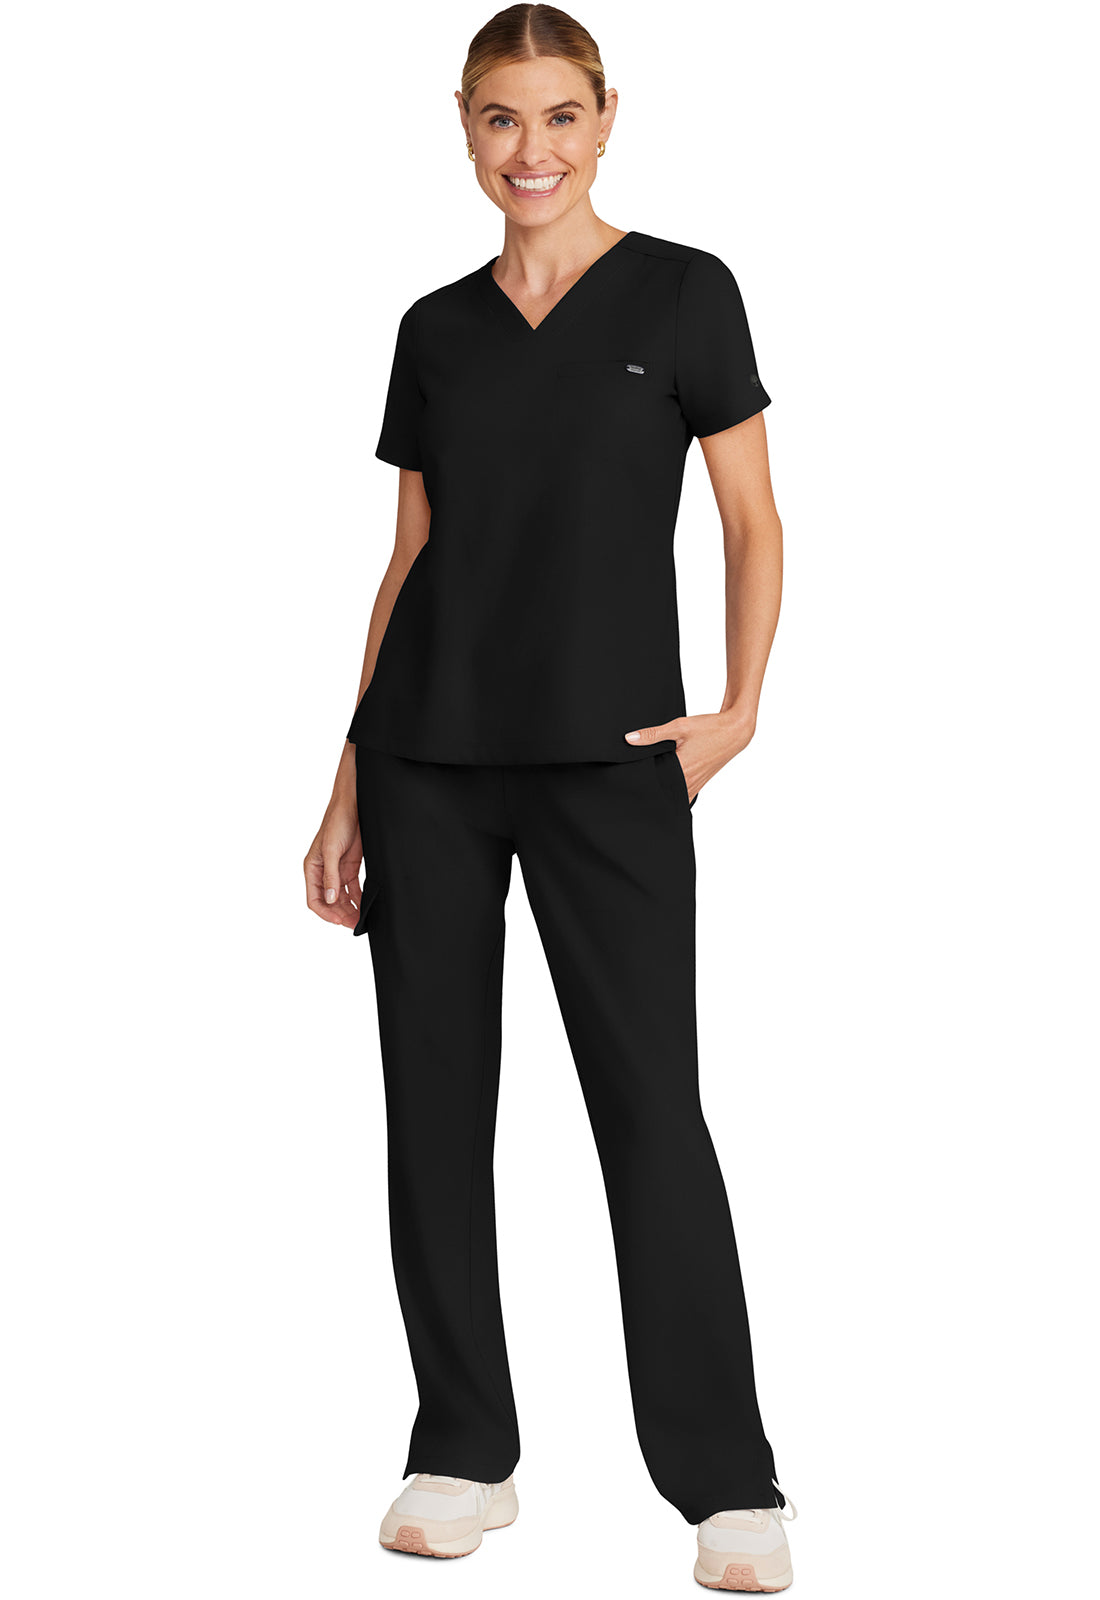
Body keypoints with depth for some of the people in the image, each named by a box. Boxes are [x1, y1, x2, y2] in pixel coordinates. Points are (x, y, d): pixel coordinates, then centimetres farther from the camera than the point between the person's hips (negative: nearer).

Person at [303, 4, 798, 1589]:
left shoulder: (681, 294, 0)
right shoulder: (436, 328, 11)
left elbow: (755, 527, 1)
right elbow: (410, 563, 12)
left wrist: (739, 711, -12)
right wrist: (348, 789, 9)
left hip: (609, 760, -4)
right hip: (431, 758, 4)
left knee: (649, 1101, -5)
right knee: (435, 1097, 6)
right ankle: (464, 1456, 19)